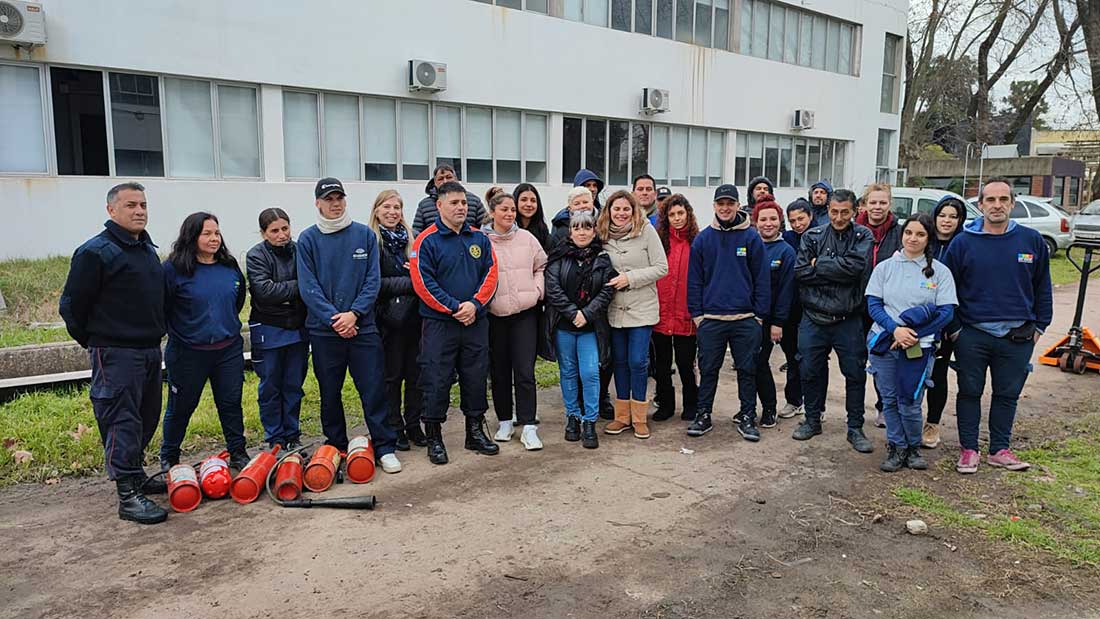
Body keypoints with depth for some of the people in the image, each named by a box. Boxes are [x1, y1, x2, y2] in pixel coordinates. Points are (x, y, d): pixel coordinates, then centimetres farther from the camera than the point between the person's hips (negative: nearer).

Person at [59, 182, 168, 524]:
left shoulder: (149, 249, 15)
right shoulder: (94, 252, -11)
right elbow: (72, 306, -8)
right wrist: (96, 342, 1)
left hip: (150, 351, 8)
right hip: (116, 355, -8)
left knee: (147, 420, 15)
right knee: (122, 423, -6)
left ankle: (136, 475, 30)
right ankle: (128, 494, -3)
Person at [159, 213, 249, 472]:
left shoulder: (231, 267, 5)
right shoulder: (173, 269, -11)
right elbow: (162, 309, -7)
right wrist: (180, 332, -2)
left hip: (229, 350, 4)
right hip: (188, 353, -4)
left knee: (231, 403, 10)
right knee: (180, 407, 10)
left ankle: (238, 453, 24)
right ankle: (168, 458, 28)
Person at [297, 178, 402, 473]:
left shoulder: (365, 234, 3)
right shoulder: (308, 239, 1)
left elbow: (373, 280, -1)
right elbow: (308, 286, -5)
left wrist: (354, 313, -13)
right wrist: (334, 318, -15)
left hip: (363, 326, 0)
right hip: (324, 329, 0)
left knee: (374, 389, 0)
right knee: (329, 392, 11)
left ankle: (385, 446, 9)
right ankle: (335, 446, 26)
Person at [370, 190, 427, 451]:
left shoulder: (411, 239, 12)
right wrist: (410, 282, -14)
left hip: (414, 316, 5)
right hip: (388, 319, -5)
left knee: (416, 373, 9)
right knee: (391, 375, 5)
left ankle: (414, 425, 22)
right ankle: (394, 429, 16)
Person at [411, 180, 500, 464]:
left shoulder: (479, 238, 8)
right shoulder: (427, 240, -6)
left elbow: (490, 273, 5)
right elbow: (423, 282, -12)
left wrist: (475, 304, -10)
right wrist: (453, 308, -16)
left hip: (476, 322, 4)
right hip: (439, 324, -4)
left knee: (476, 378, 12)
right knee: (436, 382, 1)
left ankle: (475, 431, 27)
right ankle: (434, 438, 15)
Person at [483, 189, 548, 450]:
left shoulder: (527, 238, 5)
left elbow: (542, 266, 13)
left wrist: (537, 290, 2)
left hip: (525, 313, 1)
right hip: (494, 315, 0)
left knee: (525, 372, -3)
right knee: (499, 371, 11)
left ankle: (528, 427, 3)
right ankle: (504, 421, 26)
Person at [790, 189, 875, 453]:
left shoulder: (863, 236, 0)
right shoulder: (812, 236, 3)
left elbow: (855, 266, -19)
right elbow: (800, 271, -9)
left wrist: (819, 264, -11)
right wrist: (837, 272, -14)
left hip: (849, 320, -1)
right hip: (814, 318, 1)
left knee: (856, 374, 6)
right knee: (811, 372, 10)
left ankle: (855, 428, 20)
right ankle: (812, 420, 29)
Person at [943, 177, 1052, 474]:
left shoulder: (1032, 241, 1)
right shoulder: (963, 243, -4)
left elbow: (1042, 288, 10)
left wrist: (1039, 325, 7)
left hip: (1018, 337, 2)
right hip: (972, 335, -1)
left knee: (1007, 394, 12)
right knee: (969, 392, 8)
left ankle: (1000, 449, 25)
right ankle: (969, 449, 20)